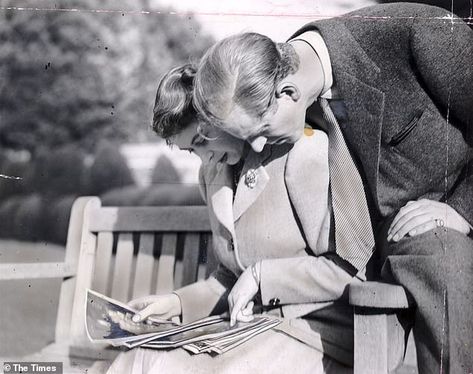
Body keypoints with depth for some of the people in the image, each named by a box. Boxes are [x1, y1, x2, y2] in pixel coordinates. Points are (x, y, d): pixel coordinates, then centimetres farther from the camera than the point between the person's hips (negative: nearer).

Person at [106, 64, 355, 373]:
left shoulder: (304, 152, -11)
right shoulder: (213, 175, 14)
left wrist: (261, 275, -14)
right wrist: (179, 303, 7)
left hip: (314, 337, -7)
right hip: (254, 329, 7)